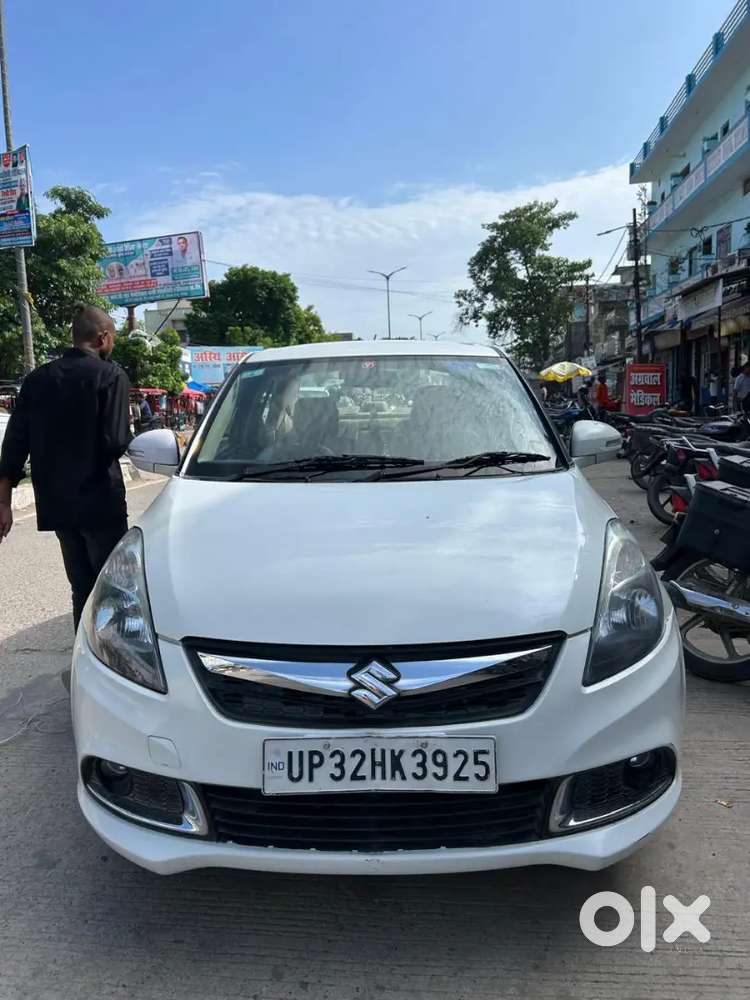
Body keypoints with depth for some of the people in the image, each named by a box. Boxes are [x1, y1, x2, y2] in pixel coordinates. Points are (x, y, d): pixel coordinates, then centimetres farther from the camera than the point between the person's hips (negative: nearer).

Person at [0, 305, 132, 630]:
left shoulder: (37, 379, 8)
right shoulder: (110, 375, -9)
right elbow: (115, 442, -17)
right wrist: (130, 439, 6)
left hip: (56, 505, 6)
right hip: (100, 503, -5)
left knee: (82, 589, 14)